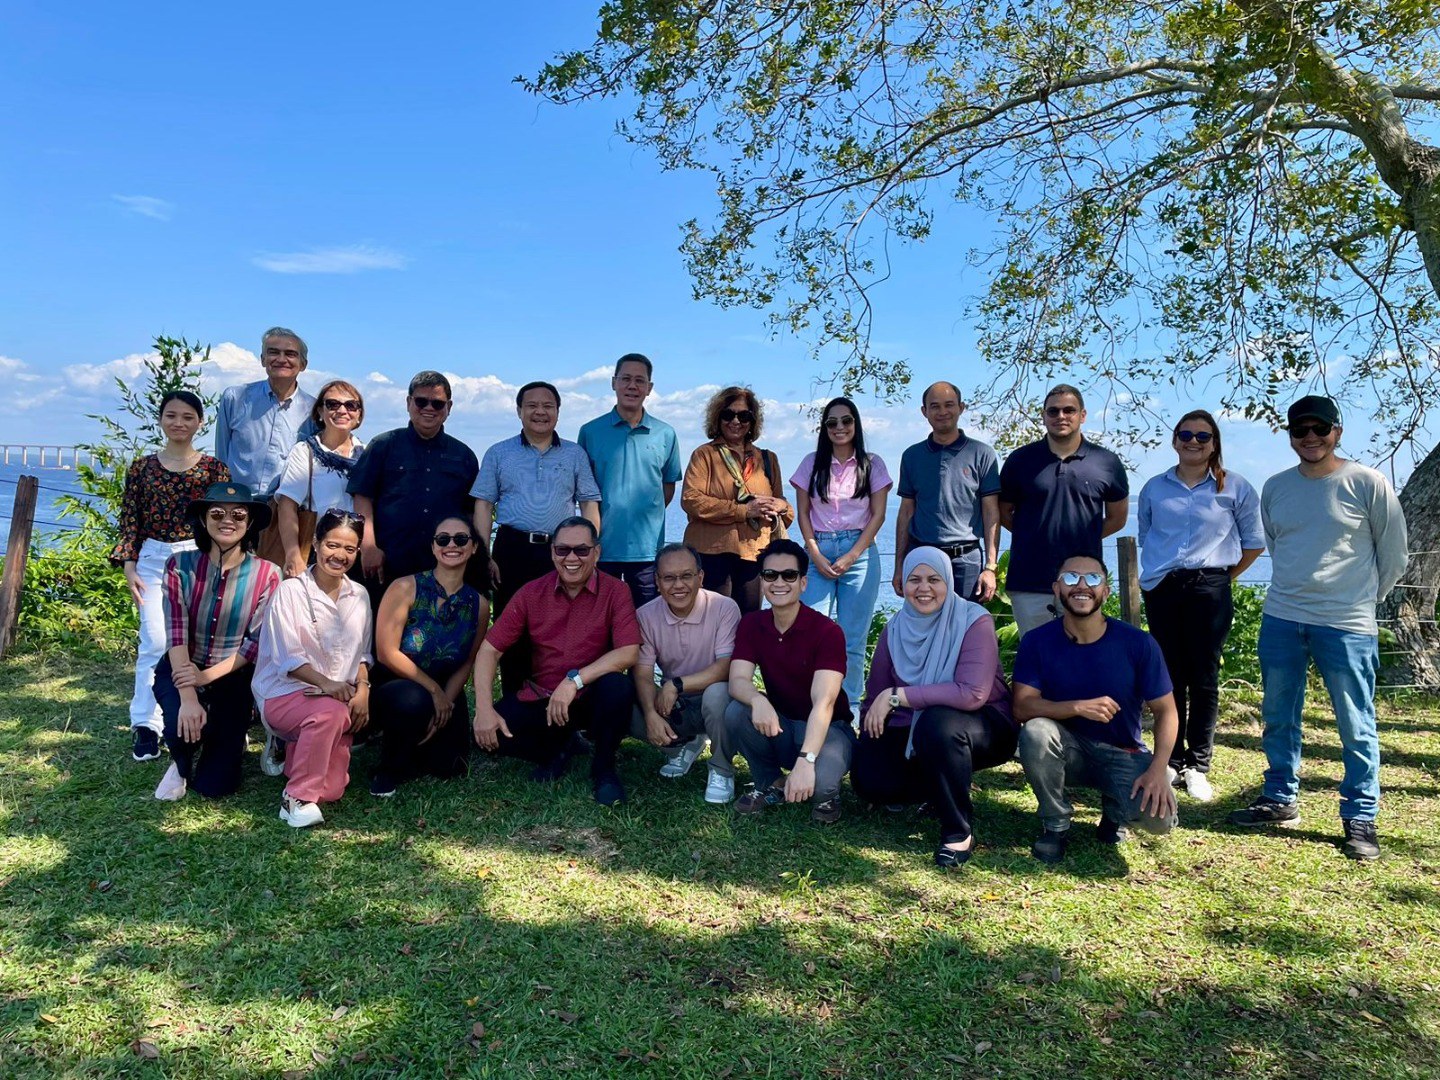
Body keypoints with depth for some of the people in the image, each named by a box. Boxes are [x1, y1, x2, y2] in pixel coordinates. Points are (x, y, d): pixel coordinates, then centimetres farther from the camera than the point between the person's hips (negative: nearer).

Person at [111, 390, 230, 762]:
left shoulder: (214, 468, 4)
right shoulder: (142, 467, 8)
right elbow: (130, 520, 6)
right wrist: (129, 565, -1)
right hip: (154, 559, 1)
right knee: (155, 641, -6)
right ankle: (145, 725, 2)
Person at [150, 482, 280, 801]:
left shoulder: (266, 574, -11)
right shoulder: (181, 566, -9)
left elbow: (256, 643, -11)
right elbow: (176, 633, -17)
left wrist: (207, 676, -22)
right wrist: (188, 699, -26)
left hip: (233, 678, -1)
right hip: (181, 671, 1)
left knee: (215, 786, -8)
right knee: (183, 727, -32)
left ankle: (230, 741, 30)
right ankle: (184, 765, 8)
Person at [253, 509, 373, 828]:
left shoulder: (359, 596, 9)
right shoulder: (291, 591, -7)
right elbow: (288, 657, -14)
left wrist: (363, 690, -6)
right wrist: (324, 682, -29)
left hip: (338, 696, 5)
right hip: (285, 693, -5)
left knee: (331, 789, -7)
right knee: (332, 712, -39)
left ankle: (294, 751, 25)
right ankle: (296, 798, -24)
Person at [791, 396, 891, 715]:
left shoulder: (872, 464, 5)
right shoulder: (812, 463, 8)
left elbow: (878, 515, 1)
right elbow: (803, 512, 7)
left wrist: (852, 556, -8)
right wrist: (816, 555, -5)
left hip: (859, 553, -1)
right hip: (818, 552, 1)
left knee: (853, 637, 1)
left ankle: (850, 708, 11)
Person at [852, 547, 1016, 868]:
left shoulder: (974, 621, -19)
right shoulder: (896, 628, -2)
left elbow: (972, 694, -33)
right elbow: (876, 695, 6)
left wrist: (898, 696, -32)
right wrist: (867, 739, -7)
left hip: (983, 729, -5)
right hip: (913, 732, 5)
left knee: (938, 721, -38)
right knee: (867, 776, -19)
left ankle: (959, 831, -18)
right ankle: (940, 788, 13)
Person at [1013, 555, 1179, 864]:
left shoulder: (1138, 643, -10)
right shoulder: (1037, 641, -11)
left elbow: (1165, 711, -6)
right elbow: (1022, 706, -17)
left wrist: (1158, 770, -21)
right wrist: (1078, 707, -33)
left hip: (1122, 754, 0)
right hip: (1067, 751, 0)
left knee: (1159, 817, -28)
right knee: (1035, 731, -34)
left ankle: (1114, 810, 12)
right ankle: (1056, 826, -8)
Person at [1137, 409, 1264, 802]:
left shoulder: (1235, 488, 3)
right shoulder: (1154, 488, 9)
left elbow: (1254, 542, 8)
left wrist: (1224, 576, 7)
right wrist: (1157, 571, 12)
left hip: (1209, 589, -2)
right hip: (1161, 589, 2)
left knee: (1203, 679, 1)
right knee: (1168, 678, 6)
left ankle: (1197, 766, 10)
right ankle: (1170, 762, 15)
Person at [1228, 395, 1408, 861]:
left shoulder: (1367, 484, -7)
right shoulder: (1275, 488, 5)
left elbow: (1394, 553, 2)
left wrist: (1365, 598, 8)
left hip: (1347, 625, -4)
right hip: (1280, 620, 5)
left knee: (1356, 726, 3)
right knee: (1278, 718, 13)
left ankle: (1360, 818, 16)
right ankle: (1281, 799, 28)